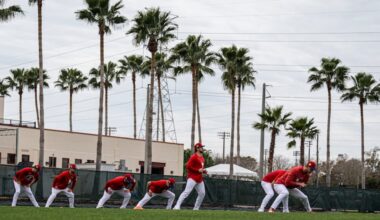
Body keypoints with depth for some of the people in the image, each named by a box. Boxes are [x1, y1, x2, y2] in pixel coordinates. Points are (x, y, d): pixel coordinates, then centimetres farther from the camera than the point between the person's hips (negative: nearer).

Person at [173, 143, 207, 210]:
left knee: (202, 193, 9)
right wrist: (198, 170, -19)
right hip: (192, 178, -9)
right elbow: (188, 166, -17)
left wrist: (204, 171, 9)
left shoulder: (202, 158, 18)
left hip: (199, 179, 9)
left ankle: (196, 208, 19)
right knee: (187, 191, -18)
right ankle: (177, 206, -23)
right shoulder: (194, 157, -10)